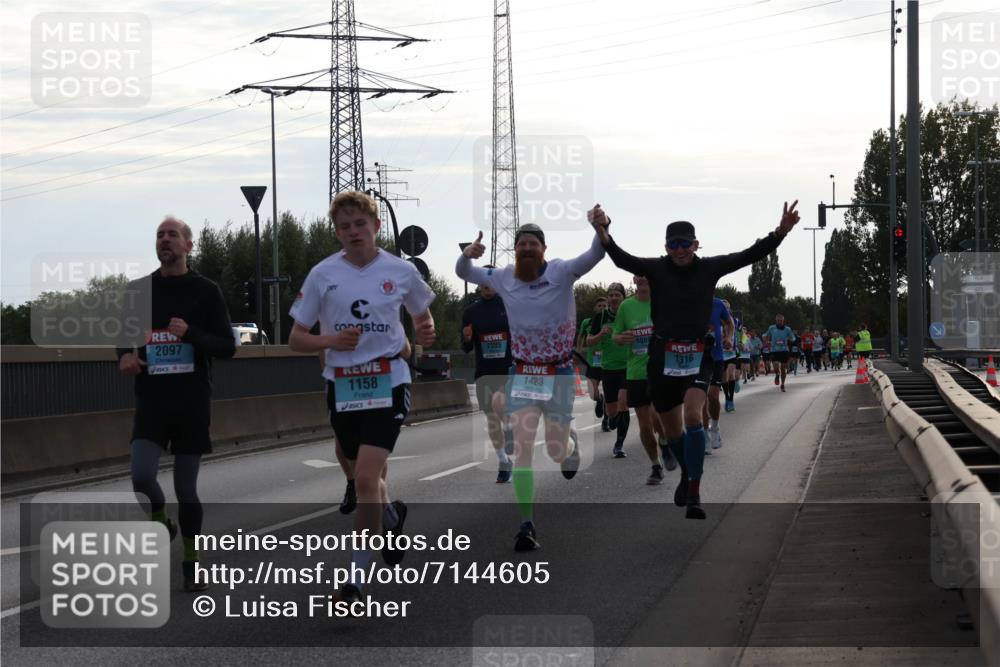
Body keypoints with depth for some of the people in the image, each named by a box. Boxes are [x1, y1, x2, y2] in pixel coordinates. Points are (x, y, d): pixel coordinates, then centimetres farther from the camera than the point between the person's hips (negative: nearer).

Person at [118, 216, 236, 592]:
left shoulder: (206, 291, 1)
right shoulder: (138, 290, 7)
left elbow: (227, 347, -2)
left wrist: (191, 333, -20)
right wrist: (125, 356, -5)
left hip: (193, 405, -1)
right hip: (151, 402, 1)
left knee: (186, 489, 3)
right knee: (142, 476, -20)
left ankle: (191, 562, 21)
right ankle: (161, 524, 11)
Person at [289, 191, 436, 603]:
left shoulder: (402, 271, -1)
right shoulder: (323, 274, 0)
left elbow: (422, 317, 16)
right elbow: (296, 340, 3)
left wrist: (425, 334, -8)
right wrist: (331, 341, -17)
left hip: (388, 383, -3)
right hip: (342, 386, 3)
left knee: (366, 479, -16)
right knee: (368, 477, 16)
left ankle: (357, 578, -9)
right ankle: (391, 516, 52)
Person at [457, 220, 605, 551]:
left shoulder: (562, 272, -10)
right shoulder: (504, 278, 1)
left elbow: (595, 254, -24)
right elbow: (463, 273, 12)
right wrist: (468, 254, -12)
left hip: (558, 374, -2)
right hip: (521, 374, 2)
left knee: (557, 452, 7)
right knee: (522, 446, -10)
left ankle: (570, 444, 46)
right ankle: (527, 524, -6)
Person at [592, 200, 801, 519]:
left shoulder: (710, 268, 0)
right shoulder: (656, 269, -4)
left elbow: (751, 254, -4)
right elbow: (622, 259, -20)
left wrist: (780, 232, -19)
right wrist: (603, 234, -40)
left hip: (698, 355, -1)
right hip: (663, 357, 1)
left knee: (693, 416, -21)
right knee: (673, 429, 13)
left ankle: (694, 494, -18)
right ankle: (687, 474, 42)